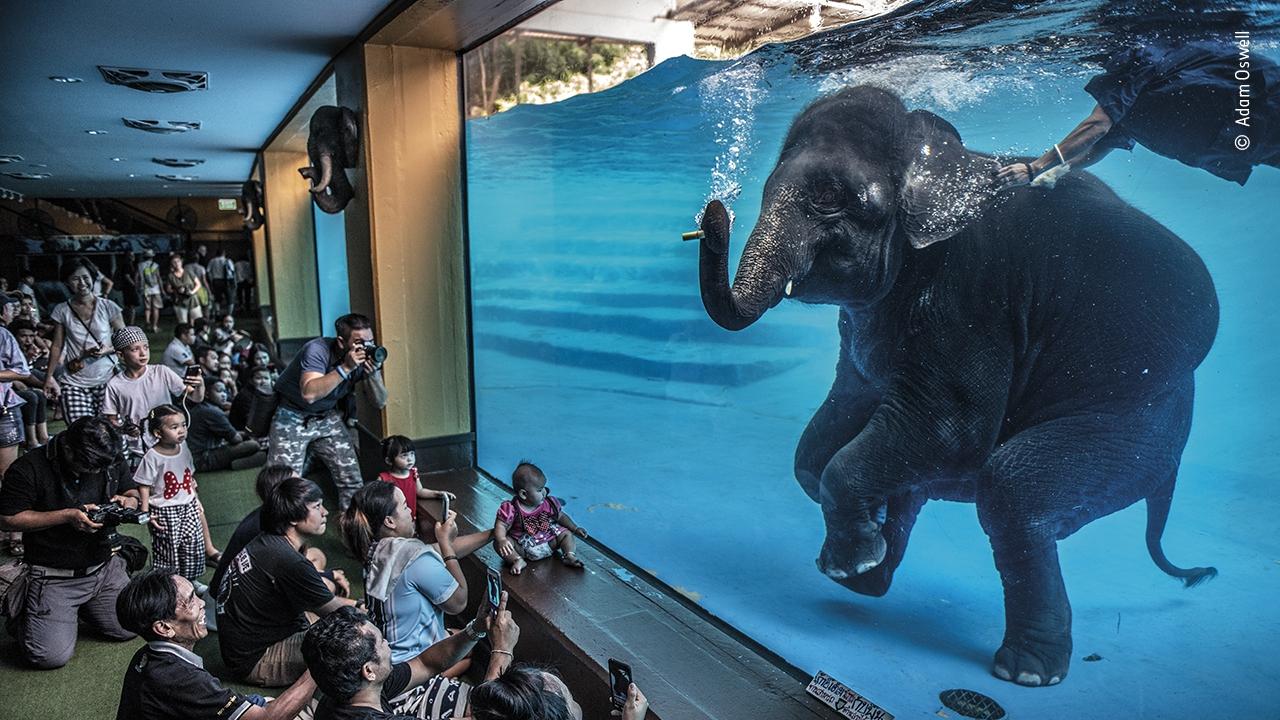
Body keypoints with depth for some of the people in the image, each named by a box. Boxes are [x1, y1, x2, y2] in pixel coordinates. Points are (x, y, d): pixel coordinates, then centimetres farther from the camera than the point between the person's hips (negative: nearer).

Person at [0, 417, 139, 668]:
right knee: (52, 656, -11)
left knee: (129, 629, 6)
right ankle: (23, 617, 21)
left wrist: (129, 501, -14)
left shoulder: (113, 459, -3)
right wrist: (67, 515, -23)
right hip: (54, 578, -4)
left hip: (104, 568, 5)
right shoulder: (29, 469, -18)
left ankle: (78, 609, 31)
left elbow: (132, 492, 11)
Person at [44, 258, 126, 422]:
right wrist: (49, 376, 4)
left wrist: (108, 349, -14)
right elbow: (57, 347, 10)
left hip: (106, 380, 0)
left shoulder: (108, 307, 1)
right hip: (73, 383, 1)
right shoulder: (62, 310, 5)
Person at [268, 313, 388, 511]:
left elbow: (380, 402, -7)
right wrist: (345, 368, -41)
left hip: (328, 417, 5)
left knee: (352, 482, -1)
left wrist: (373, 373, -25)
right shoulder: (317, 350, -25)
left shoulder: (366, 357, -10)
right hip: (293, 418, -5)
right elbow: (309, 393, -41)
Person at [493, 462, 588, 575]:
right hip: (523, 547, -3)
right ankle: (518, 560, -33)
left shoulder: (549, 504, -6)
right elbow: (501, 526, -20)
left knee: (566, 533, -5)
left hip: (548, 543, 4)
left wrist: (575, 529, 3)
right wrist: (502, 540, -40)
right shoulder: (512, 509, -19)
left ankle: (569, 555, -16)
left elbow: (561, 516, 9)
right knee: (497, 543, -24)